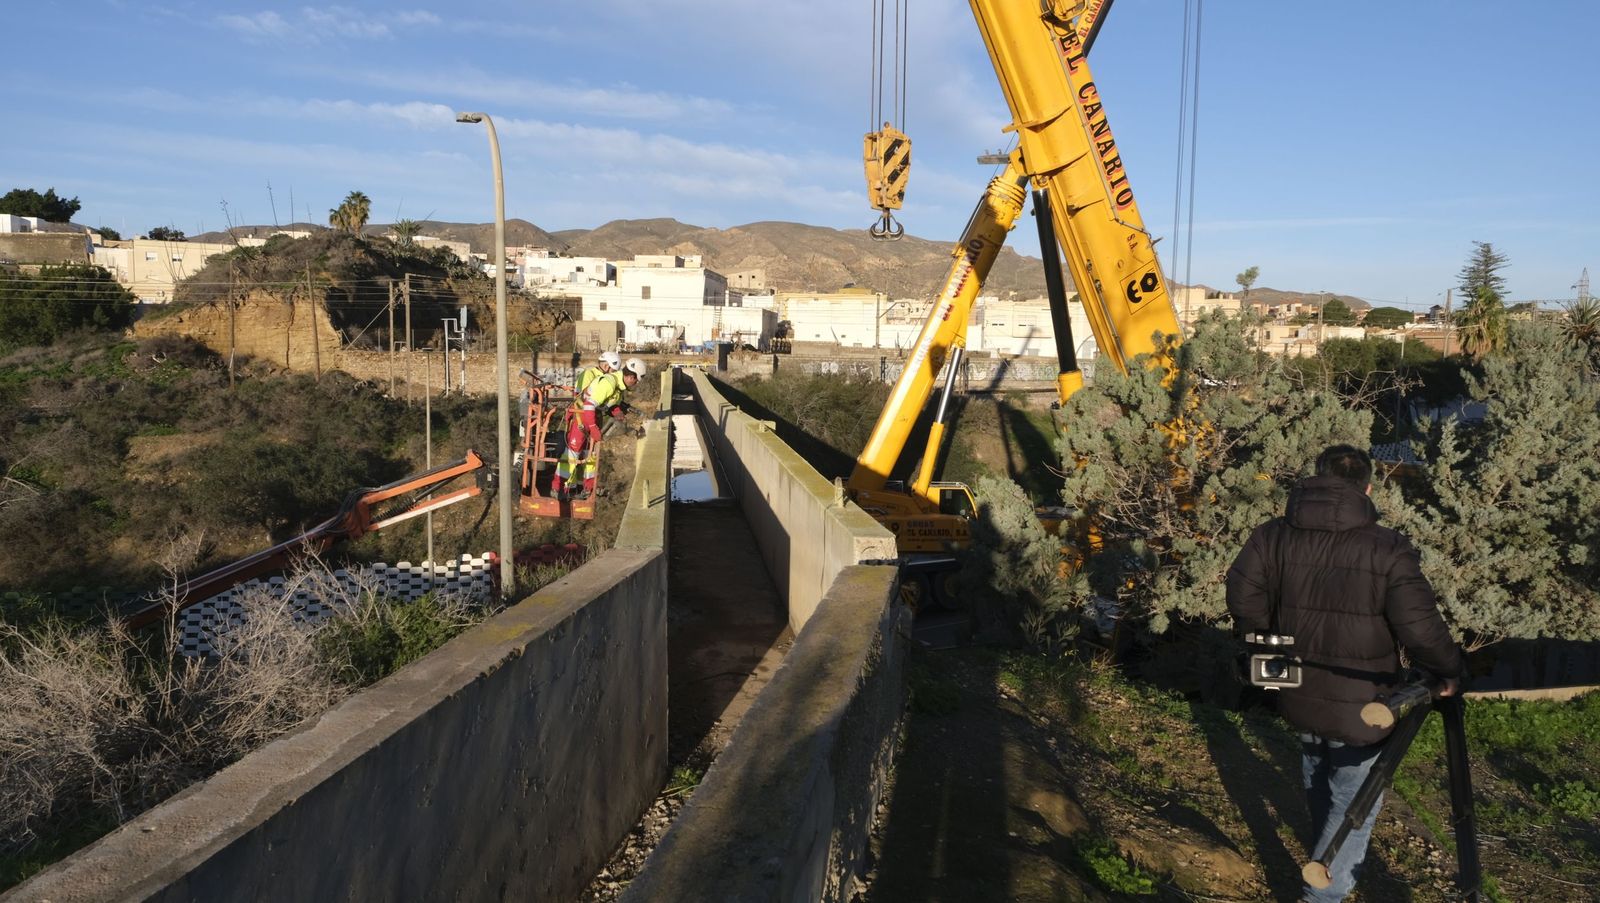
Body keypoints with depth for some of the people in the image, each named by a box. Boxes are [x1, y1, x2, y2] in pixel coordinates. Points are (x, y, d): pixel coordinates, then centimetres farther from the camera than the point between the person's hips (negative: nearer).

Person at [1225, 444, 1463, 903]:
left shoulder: (1274, 536, -6)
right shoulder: (1388, 550, -18)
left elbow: (1243, 598, -6)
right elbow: (1420, 626, -21)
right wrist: (1449, 670, -2)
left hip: (1301, 694, 5)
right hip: (1361, 706, -5)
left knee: (1320, 785, 29)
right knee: (1353, 803, 13)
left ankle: (1330, 863, 51)